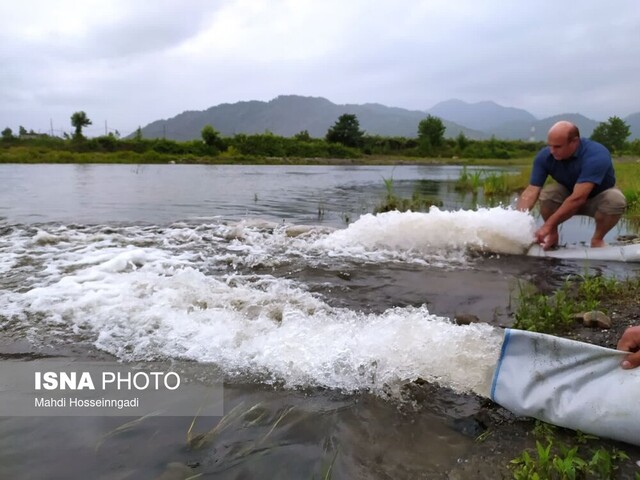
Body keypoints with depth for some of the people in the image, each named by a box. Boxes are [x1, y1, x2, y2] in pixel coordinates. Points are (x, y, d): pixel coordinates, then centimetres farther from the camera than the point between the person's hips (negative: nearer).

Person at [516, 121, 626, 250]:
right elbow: (531, 192, -27)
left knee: (615, 199, -34)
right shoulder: (545, 156, -22)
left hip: (598, 199, -2)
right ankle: (553, 234, -4)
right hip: (567, 196, 2)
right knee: (547, 193, -29)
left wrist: (548, 225, -47)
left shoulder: (596, 155, -35)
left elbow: (578, 198, -43)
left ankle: (597, 239, -8)